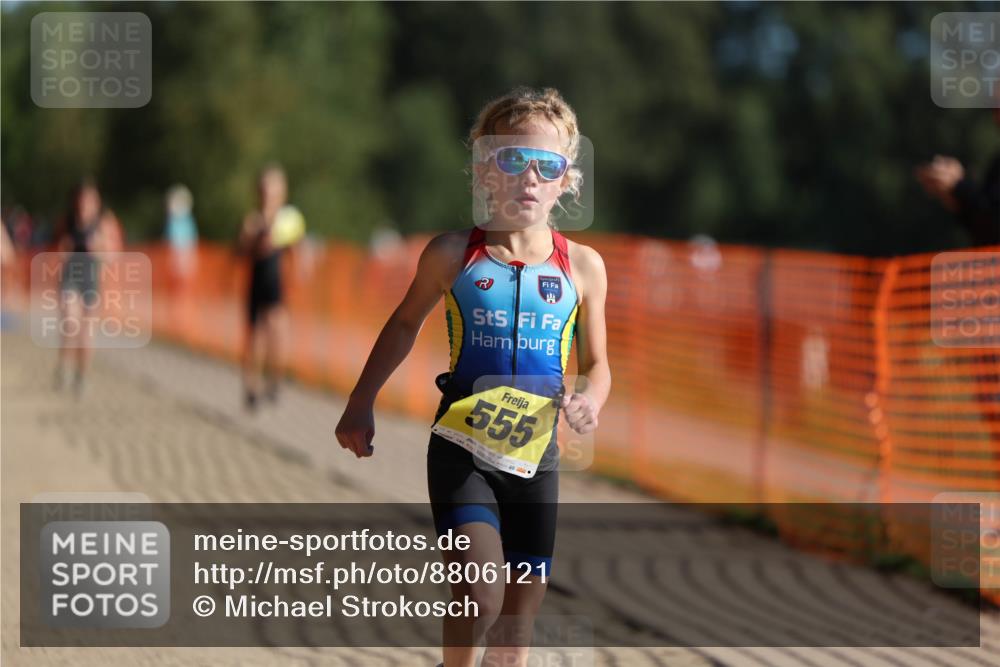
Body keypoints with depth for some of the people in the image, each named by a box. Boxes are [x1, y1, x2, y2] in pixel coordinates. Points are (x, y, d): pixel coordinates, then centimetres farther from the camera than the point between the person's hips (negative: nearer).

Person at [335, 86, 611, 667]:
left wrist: (591, 401, -10)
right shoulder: (453, 255, -3)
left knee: (520, 612, 8)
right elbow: (406, 324, 15)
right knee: (480, 596, -20)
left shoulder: (583, 266, 1)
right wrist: (361, 404, 15)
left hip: (535, 457, 3)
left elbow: (596, 362, 12)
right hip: (461, 449, -3)